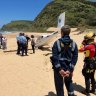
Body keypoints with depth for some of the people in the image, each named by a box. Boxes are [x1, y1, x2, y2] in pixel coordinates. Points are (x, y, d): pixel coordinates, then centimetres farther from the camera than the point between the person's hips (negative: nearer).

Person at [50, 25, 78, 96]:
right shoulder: (73, 44, -2)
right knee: (69, 82, 27)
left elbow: (55, 57, -16)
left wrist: (59, 69, -15)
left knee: (59, 85, 13)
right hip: (68, 68, 3)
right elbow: (75, 57, -8)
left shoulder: (57, 43, -9)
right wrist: (70, 69, -9)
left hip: (59, 68, -3)